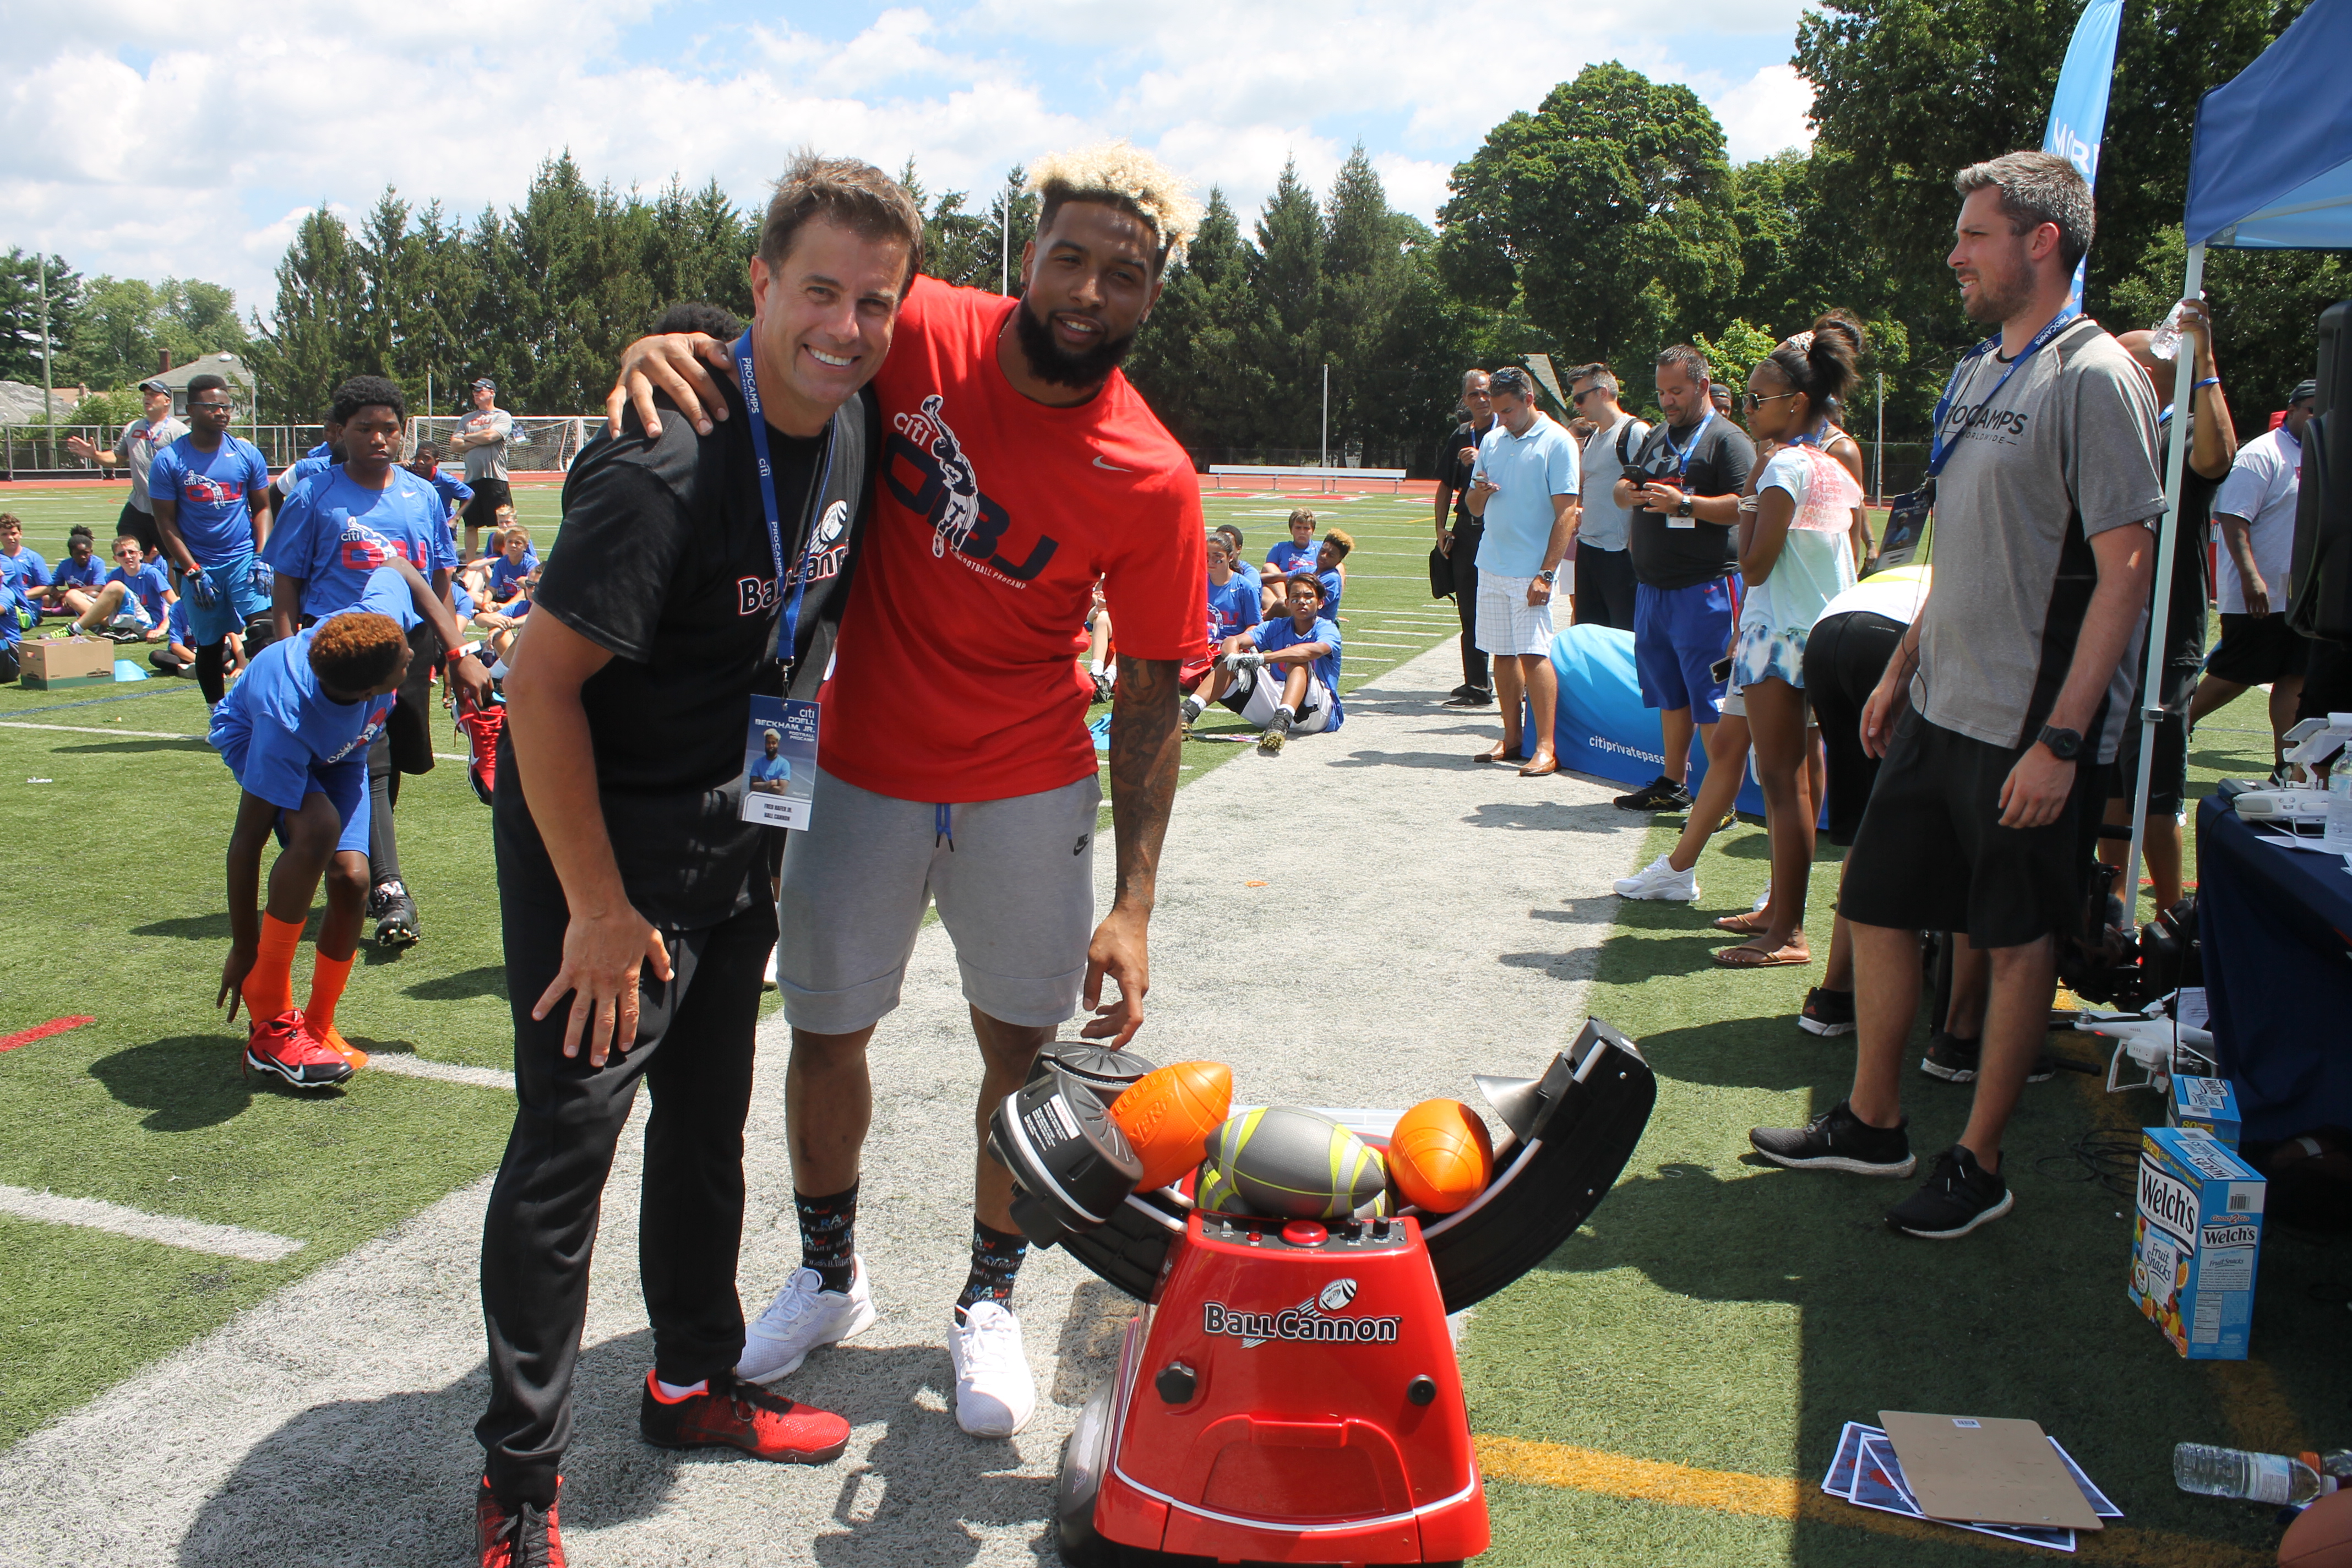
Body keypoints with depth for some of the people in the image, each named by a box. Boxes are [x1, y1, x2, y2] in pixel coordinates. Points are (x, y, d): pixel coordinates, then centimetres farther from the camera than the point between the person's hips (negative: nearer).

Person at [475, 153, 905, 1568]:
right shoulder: (669, 468, -27)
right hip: (603, 837, -8)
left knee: (709, 1119, 18)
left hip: (736, 833, 8)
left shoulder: (854, 423, -1)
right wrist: (598, 906, -21)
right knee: (570, 1141, -2)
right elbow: (541, 681, -25)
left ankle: (694, 1383, 36)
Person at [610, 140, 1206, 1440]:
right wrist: (666, 345, -21)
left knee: (1023, 1045, 7)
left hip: (1028, 791, -1)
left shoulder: (1153, 483, -14)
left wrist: (1132, 907, -15)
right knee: (825, 1030, 13)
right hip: (860, 767, 2)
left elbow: (1149, 700, -10)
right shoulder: (920, 335, -12)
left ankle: (987, 1304, 32)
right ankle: (828, 1279, 39)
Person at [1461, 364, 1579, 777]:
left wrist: (1546, 574, -16)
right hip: (1492, 566, 6)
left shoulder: (1557, 443, -6)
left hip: (1531, 570, -6)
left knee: (1533, 654, -9)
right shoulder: (1491, 440, 13)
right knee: (1503, 654, 8)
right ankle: (1512, 738, 16)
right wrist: (1479, 492, -7)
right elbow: (1475, 510, 18)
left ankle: (1546, 748, -7)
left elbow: (1566, 513, -10)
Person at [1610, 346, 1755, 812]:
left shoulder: (1727, 439, -6)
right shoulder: (1656, 437, 18)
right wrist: (1629, 493, -2)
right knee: (1670, 693, 15)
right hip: (1652, 586, 8)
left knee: (1711, 700, -8)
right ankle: (1672, 785, 23)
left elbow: (1743, 507, -15)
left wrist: (1685, 502, -23)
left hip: (1703, 589, -8)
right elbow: (1620, 489, 21)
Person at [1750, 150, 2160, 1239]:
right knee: (1875, 903, 13)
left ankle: (1978, 1163, 18)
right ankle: (1872, 1124, 28)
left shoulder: (2095, 377, -13)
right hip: (1940, 709, 9)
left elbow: (2124, 570, -18)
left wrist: (2061, 737, -22)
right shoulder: (1980, 371, 13)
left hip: (2030, 727, -9)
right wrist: (1902, 667, 18)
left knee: (2016, 941, 4)